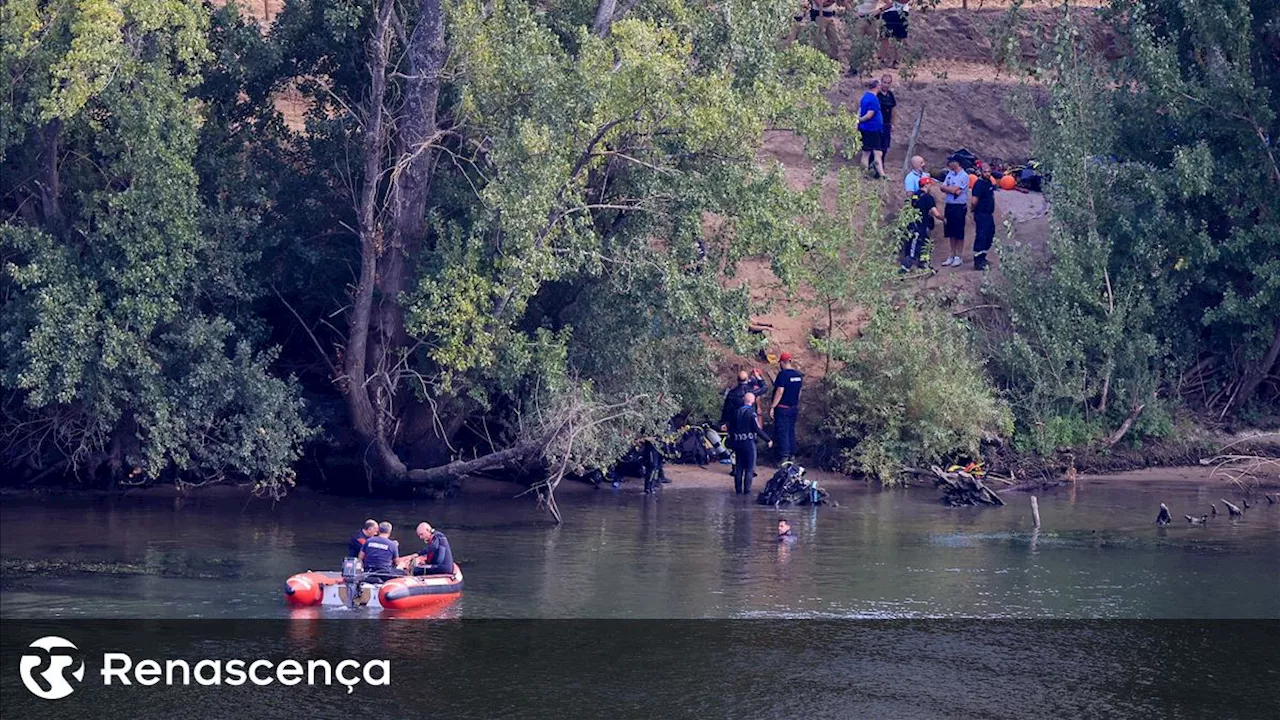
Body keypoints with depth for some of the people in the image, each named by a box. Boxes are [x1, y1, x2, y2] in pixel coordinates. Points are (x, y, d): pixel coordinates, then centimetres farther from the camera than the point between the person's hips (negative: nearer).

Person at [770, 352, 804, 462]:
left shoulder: (783, 374, -17)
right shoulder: (798, 374, 6)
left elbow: (780, 391, -21)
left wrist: (772, 407, -17)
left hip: (783, 408, -7)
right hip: (794, 407, 7)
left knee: (782, 432, -4)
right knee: (791, 431, 16)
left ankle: (784, 457, -6)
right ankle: (792, 455, 20)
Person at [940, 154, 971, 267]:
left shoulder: (964, 176, -11)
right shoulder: (950, 174, 12)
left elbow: (954, 190, -18)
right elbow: (943, 188, 4)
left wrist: (947, 188, 0)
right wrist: (953, 190, -12)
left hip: (959, 207, -7)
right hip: (949, 206, 7)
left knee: (959, 233, -1)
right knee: (951, 233, 11)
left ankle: (958, 257, 4)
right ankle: (952, 255, 19)